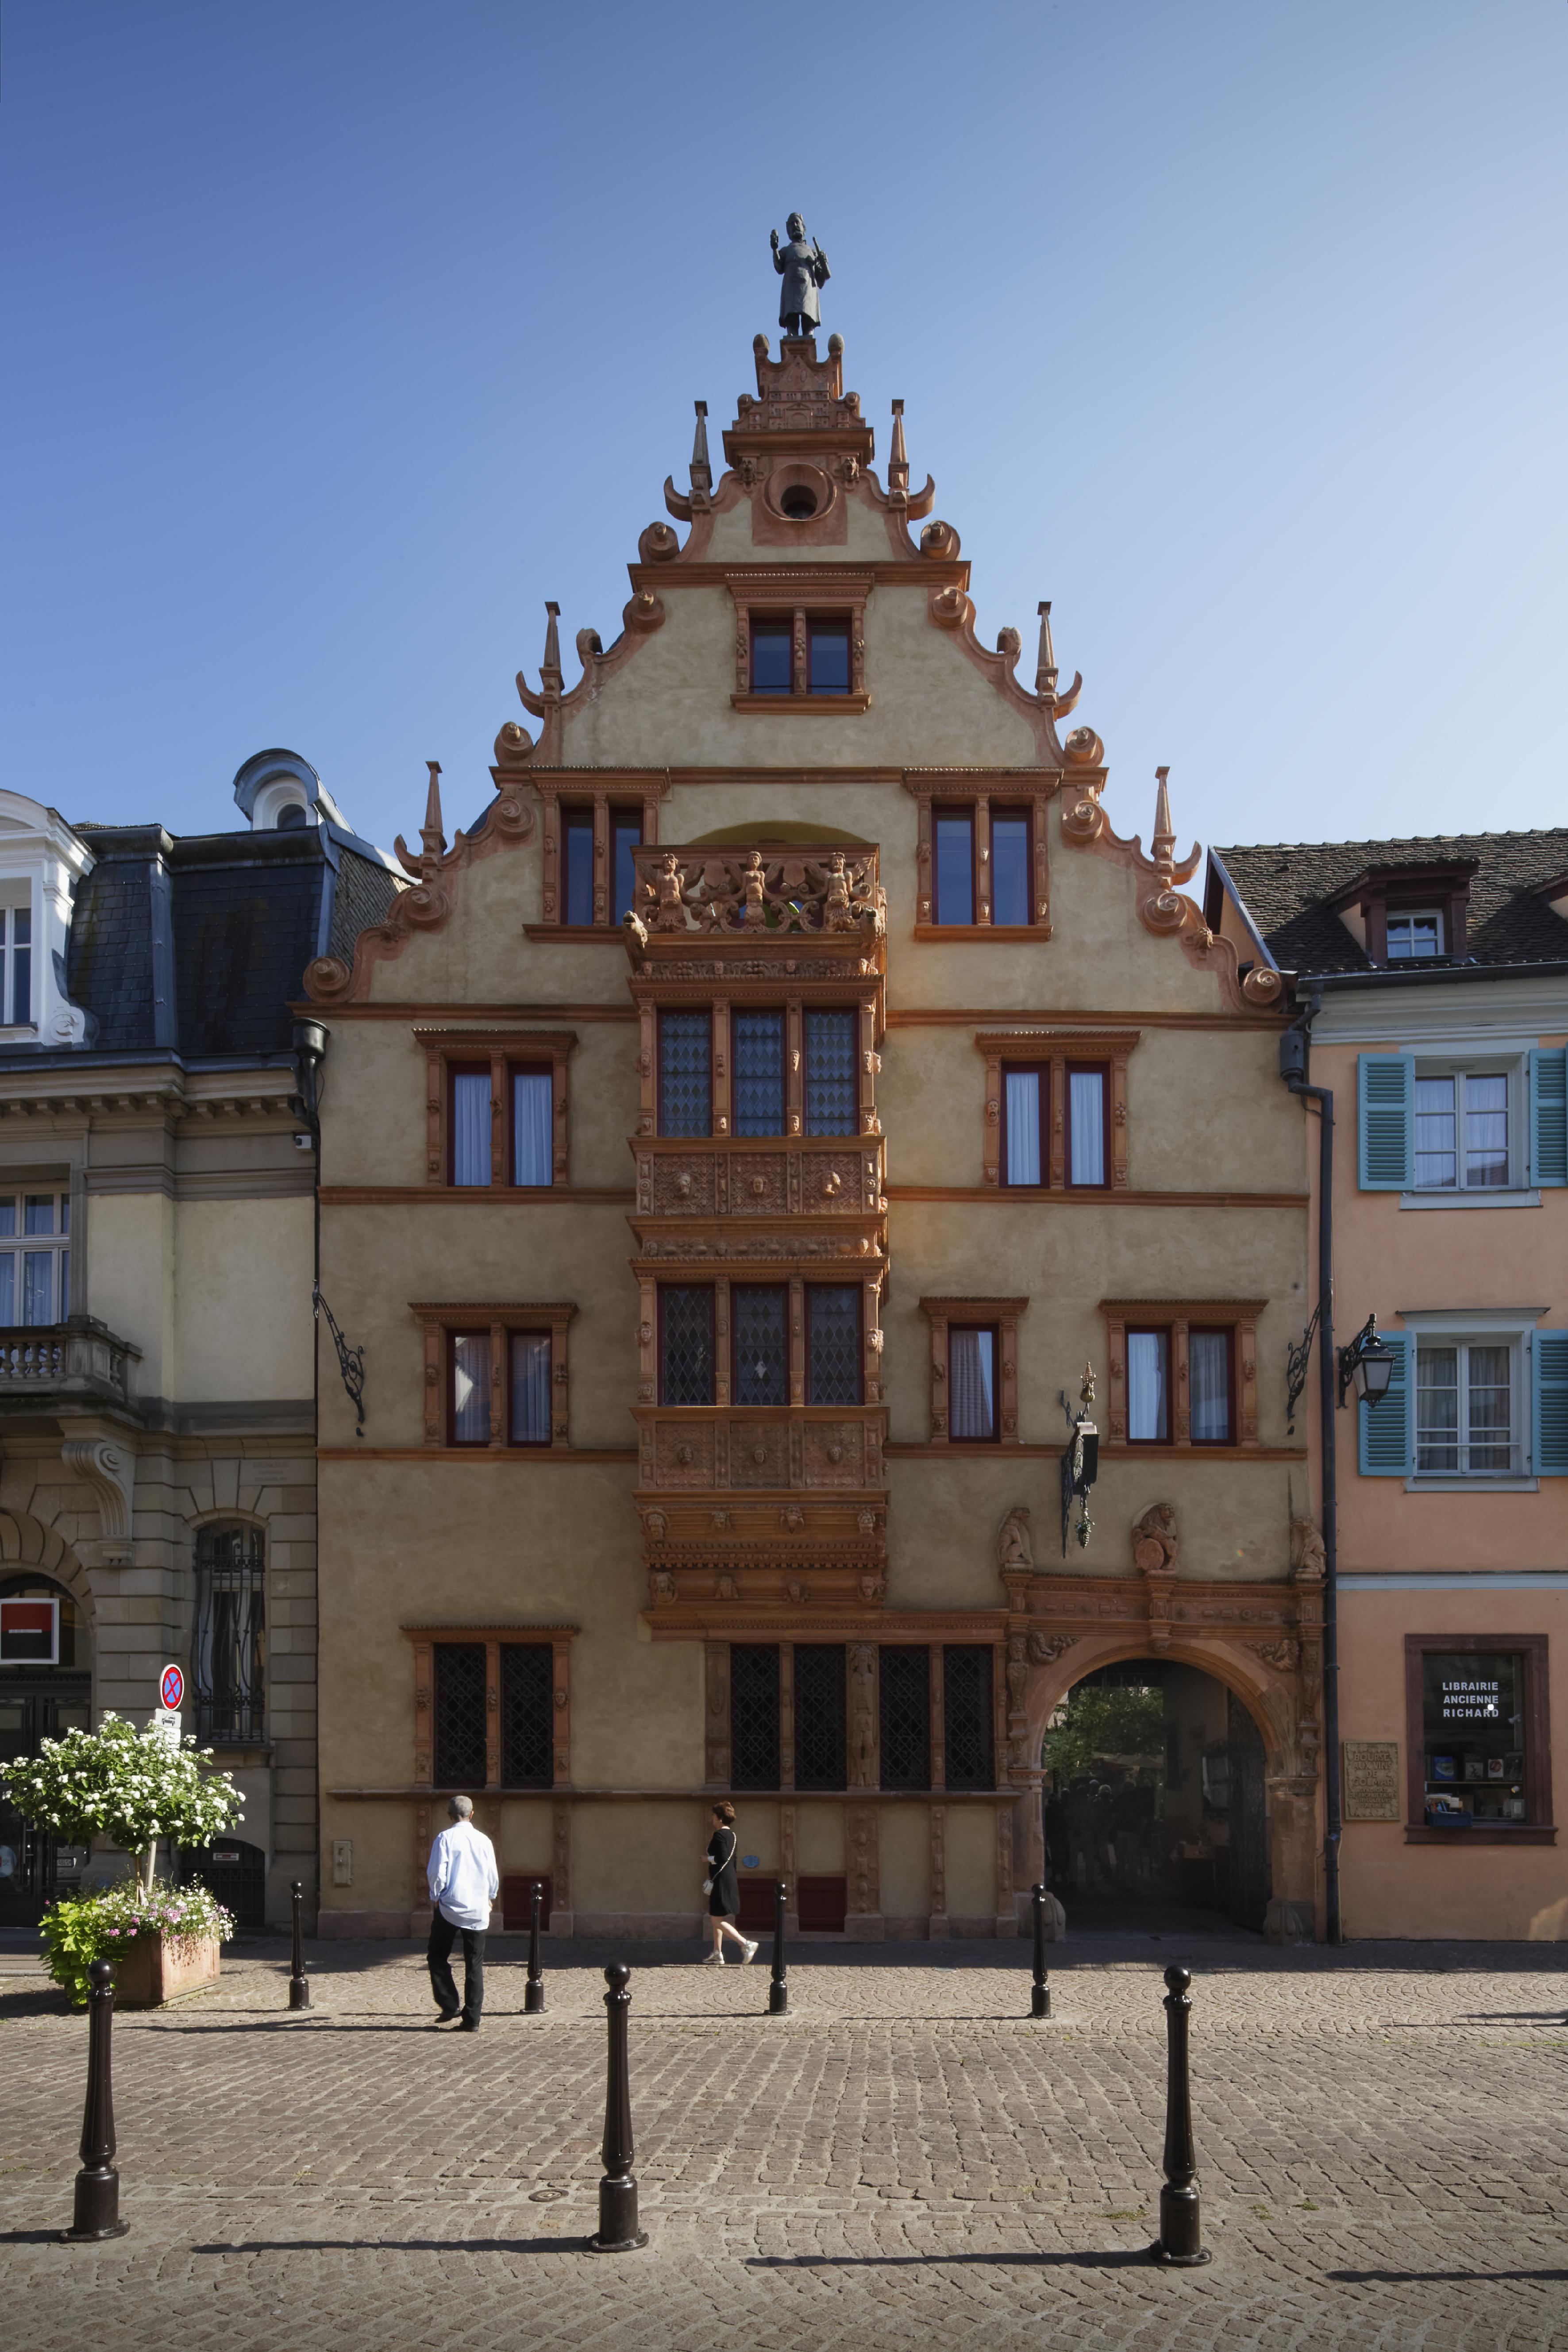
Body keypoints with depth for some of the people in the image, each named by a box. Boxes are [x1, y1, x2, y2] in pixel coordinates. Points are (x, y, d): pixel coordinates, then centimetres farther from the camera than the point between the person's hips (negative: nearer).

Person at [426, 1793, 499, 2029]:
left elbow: (438, 1873, -12)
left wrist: (436, 1897, 6)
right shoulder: (484, 1840, 4)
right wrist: (489, 1897, 26)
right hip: (478, 1911, 3)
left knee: (438, 1956, 14)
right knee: (475, 1965, 6)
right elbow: (493, 1877, 7)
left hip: (451, 1907, -3)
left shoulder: (446, 1838, -6)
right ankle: (472, 2020, 4)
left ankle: (449, 2005, 2)